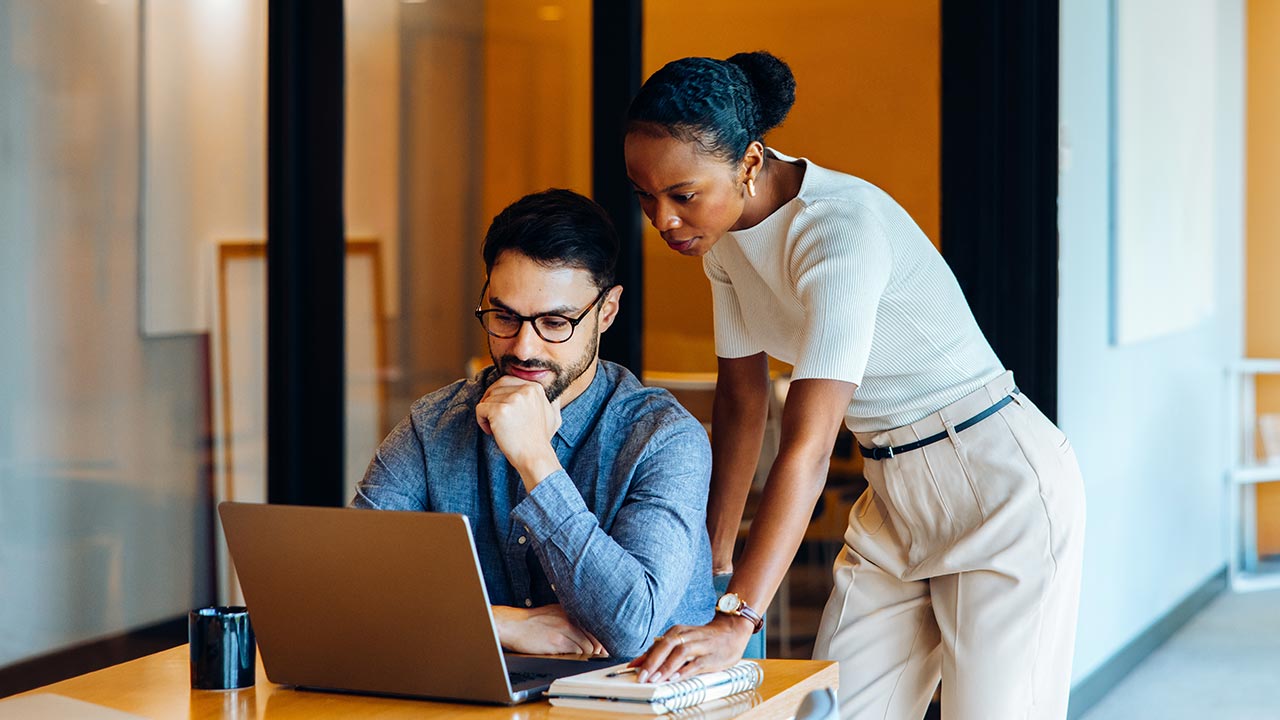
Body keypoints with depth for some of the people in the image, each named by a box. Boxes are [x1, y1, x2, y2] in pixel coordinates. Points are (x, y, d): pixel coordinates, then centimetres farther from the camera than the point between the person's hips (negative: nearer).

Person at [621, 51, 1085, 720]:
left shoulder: (844, 227, -28)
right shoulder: (723, 235, -3)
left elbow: (807, 445, -35)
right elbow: (742, 401, 7)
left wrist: (736, 619, -40)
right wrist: (711, 564, 7)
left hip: (1002, 487, -8)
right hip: (895, 495, 8)